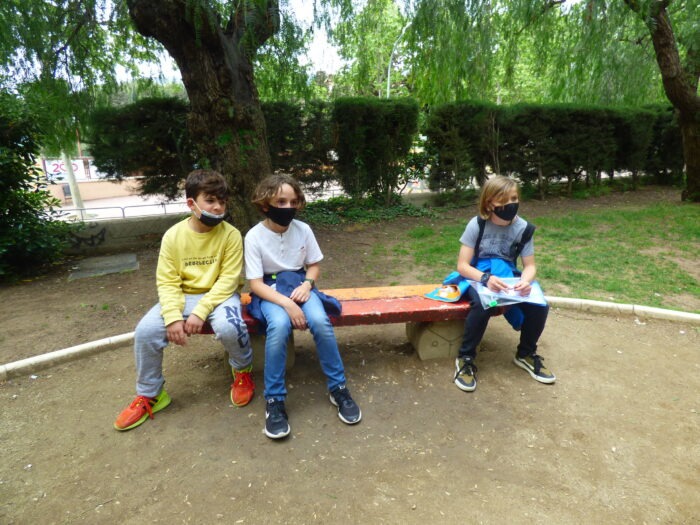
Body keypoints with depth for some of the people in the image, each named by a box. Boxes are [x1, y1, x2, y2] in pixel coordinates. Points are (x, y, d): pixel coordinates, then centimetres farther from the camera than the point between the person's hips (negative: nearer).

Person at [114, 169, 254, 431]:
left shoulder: (231, 235, -12)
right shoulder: (173, 235, -6)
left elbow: (228, 279, -15)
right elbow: (167, 281, -6)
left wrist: (201, 312, -23)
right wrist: (173, 317, -20)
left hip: (220, 294, -3)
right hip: (183, 296, 3)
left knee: (228, 326, -34)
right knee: (145, 331, -17)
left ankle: (243, 371, 2)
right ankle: (149, 395, 9)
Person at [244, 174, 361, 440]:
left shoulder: (303, 229, -4)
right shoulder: (254, 236, -12)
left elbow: (314, 266, 8)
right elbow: (255, 283, -14)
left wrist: (307, 284, -14)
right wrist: (287, 304, -26)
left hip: (299, 285, 2)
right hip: (270, 290, -2)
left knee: (320, 321, -29)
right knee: (279, 324, -35)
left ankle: (338, 388, -9)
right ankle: (274, 400, -18)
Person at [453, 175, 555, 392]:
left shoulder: (522, 227, -9)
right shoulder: (476, 225, -17)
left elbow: (530, 265, -5)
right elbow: (462, 265, -18)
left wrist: (525, 281, -29)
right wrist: (486, 278, -37)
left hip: (508, 277, 4)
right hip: (478, 277, -3)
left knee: (539, 306, -21)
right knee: (482, 305, -36)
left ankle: (526, 354, 8)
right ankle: (465, 358, -14)